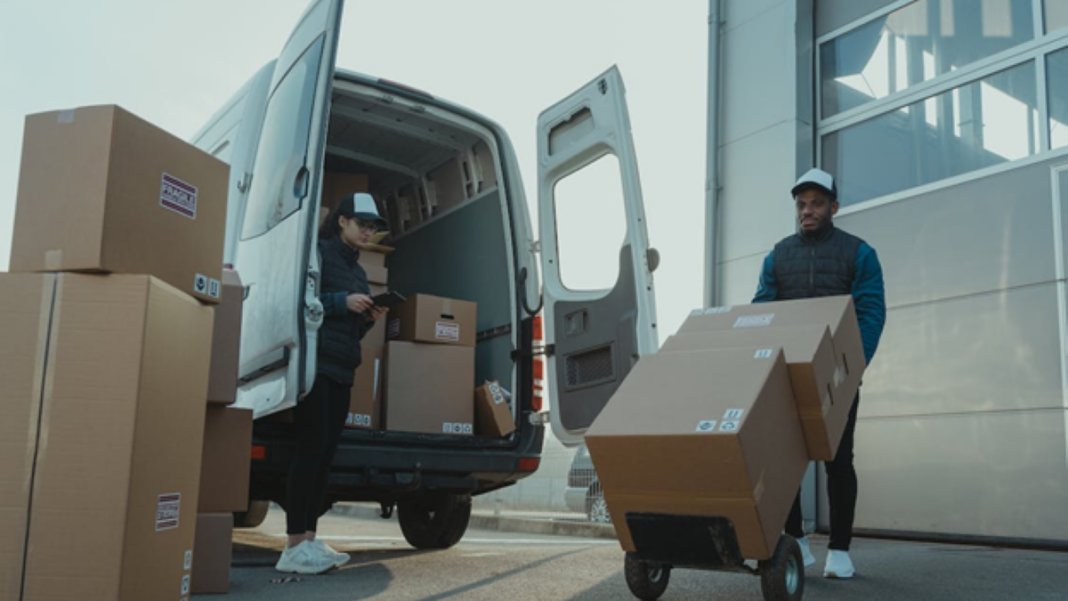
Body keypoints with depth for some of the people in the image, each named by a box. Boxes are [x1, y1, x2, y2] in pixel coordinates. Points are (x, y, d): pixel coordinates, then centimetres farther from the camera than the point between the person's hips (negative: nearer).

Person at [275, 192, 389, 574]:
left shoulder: (357, 270, 23)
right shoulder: (318, 253, -1)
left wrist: (369, 319, 5)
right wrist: (342, 301, -15)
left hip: (341, 370, 8)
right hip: (315, 363, -8)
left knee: (326, 453, 3)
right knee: (312, 447, -12)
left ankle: (309, 539, 6)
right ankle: (294, 547, -9)